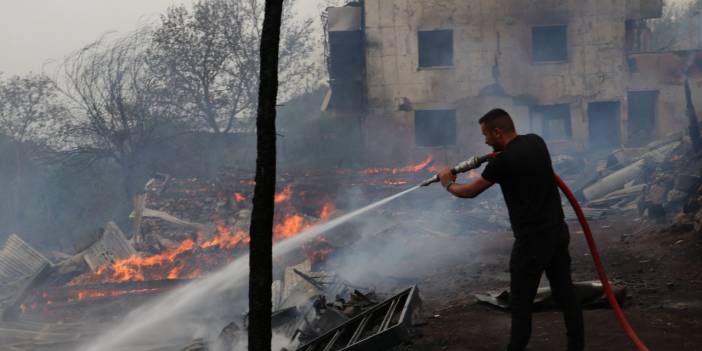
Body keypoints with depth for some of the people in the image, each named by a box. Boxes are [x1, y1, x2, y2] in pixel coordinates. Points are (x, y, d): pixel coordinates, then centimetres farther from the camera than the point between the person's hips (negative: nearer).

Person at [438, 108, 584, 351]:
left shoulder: (503, 161, -15)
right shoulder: (536, 142, 6)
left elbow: (470, 192, 0)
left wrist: (448, 184, 18)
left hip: (533, 238, -8)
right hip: (557, 229, 8)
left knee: (520, 302, 2)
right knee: (565, 291, 12)